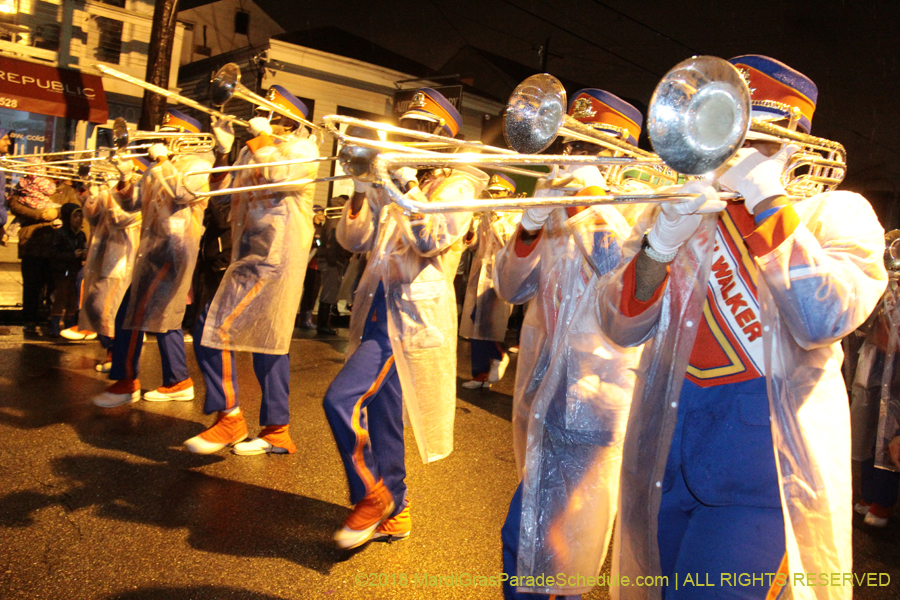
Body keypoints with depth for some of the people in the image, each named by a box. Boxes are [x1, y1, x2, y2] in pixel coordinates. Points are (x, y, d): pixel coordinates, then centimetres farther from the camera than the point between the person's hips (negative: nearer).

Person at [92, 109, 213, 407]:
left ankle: (126, 382, 1)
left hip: (174, 247, -8)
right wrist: (125, 178, -2)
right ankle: (179, 382, 17)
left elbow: (182, 193, -22)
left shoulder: (197, 164, -2)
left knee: (134, 313, -8)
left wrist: (162, 160, -13)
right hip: (153, 249, 9)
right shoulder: (156, 170, 21)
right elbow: (131, 204, 15)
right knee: (164, 316, 9)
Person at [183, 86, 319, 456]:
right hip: (250, 256, 9)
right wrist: (223, 149, 8)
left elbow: (280, 176, -21)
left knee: (214, 328, -13)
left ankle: (229, 418, -3)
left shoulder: (302, 148, -2)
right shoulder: (252, 151, 20)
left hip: (273, 258, -9)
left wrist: (262, 137, -9)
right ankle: (277, 432, 17)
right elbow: (225, 195, 16)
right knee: (267, 341, 10)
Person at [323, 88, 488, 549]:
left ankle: (372, 497, 1)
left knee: (342, 399, -18)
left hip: (415, 315, -7)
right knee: (380, 415, 12)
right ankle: (393, 515, 27)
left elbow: (432, 239, -19)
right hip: (378, 309, 7)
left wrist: (406, 183, -19)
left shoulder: (456, 185, -1)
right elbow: (353, 239, 9)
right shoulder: (392, 186, 17)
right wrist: (362, 190, -5)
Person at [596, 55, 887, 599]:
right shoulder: (682, 210, 9)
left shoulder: (837, 213, 2)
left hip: (765, 456, -3)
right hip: (668, 450, 4)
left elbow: (825, 321, -19)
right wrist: (662, 243, -18)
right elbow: (622, 328, -2)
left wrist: (768, 199, -17)